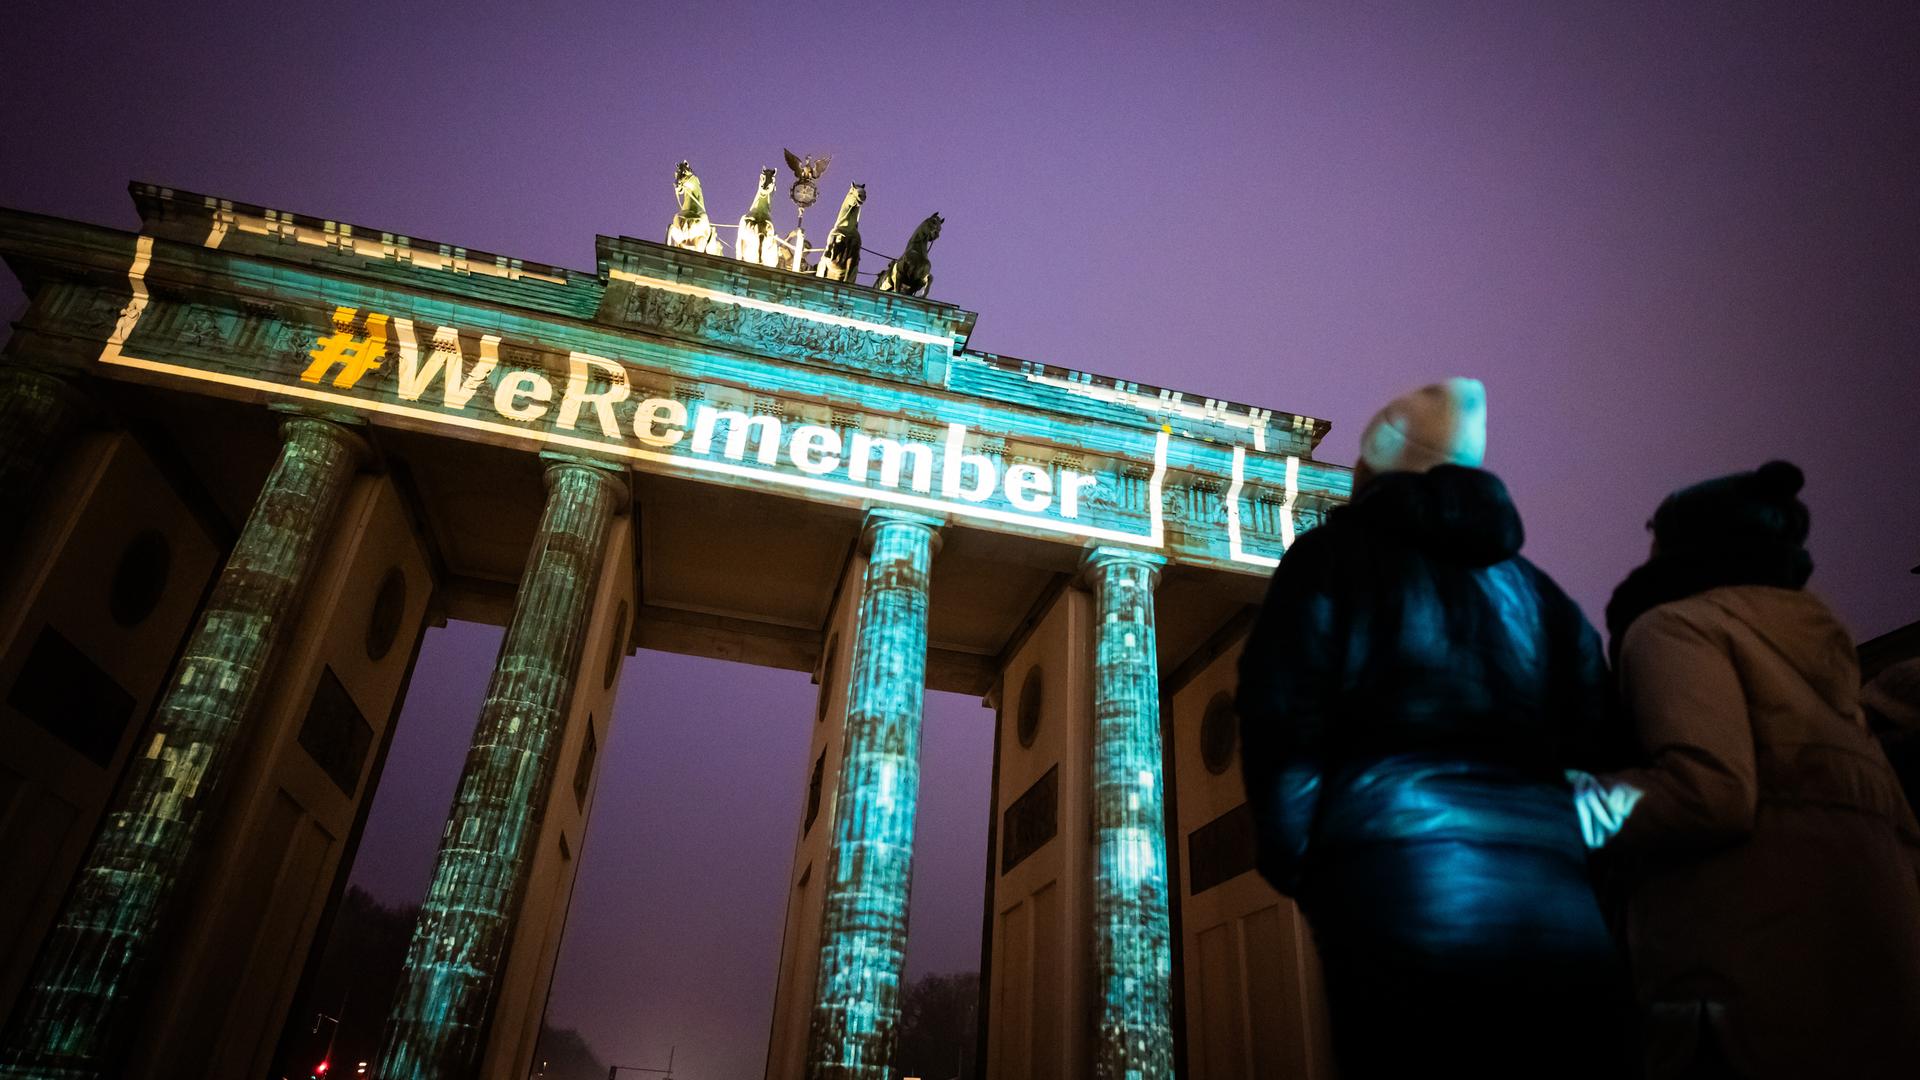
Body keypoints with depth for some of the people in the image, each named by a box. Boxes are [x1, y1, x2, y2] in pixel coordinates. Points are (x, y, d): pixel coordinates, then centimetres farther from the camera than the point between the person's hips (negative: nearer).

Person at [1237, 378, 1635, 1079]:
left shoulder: (1331, 555, 11)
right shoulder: (1536, 588, 23)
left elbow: (1284, 722, -2)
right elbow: (1600, 755, 14)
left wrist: (1297, 868, 3)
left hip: (1398, 884, -4)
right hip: (1559, 901, 5)